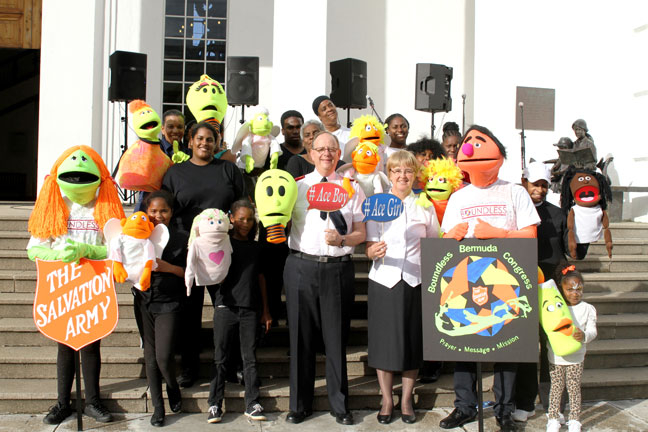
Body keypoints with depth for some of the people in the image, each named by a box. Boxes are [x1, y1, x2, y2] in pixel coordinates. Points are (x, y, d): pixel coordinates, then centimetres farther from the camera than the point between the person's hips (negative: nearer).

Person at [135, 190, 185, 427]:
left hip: (168, 303, -3)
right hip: (144, 302, 3)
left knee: (164, 356, -9)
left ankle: (173, 387, 24)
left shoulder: (181, 239, -1)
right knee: (150, 354, 8)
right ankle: (157, 406, 20)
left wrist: (168, 267, -15)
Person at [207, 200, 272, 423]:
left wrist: (265, 310, 15)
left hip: (250, 308, 3)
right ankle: (215, 403, 10)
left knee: (250, 357, 7)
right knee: (220, 357, 3)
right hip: (226, 305, -2)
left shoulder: (255, 247, 12)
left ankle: (252, 404, 13)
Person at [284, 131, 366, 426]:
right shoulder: (296, 187, 10)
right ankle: (300, 404, 19)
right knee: (301, 337, 6)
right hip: (301, 266, 0)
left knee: (336, 338, 5)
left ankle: (339, 404, 19)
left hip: (338, 269, 0)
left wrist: (342, 240, -12)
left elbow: (360, 233, 6)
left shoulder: (352, 189, 10)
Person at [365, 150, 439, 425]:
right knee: (384, 341, 2)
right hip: (384, 281, -1)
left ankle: (406, 400, 21)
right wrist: (375, 252, -25)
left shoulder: (425, 207, 7)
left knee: (413, 341, 6)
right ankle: (387, 399, 18)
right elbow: (369, 248, -2)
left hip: (415, 281, 1)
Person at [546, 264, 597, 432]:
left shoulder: (587, 309, -1)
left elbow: (592, 330, -5)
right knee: (556, 387, 8)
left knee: (574, 388, 7)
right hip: (555, 356, 1)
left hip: (576, 357, 0)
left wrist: (584, 335, -25)